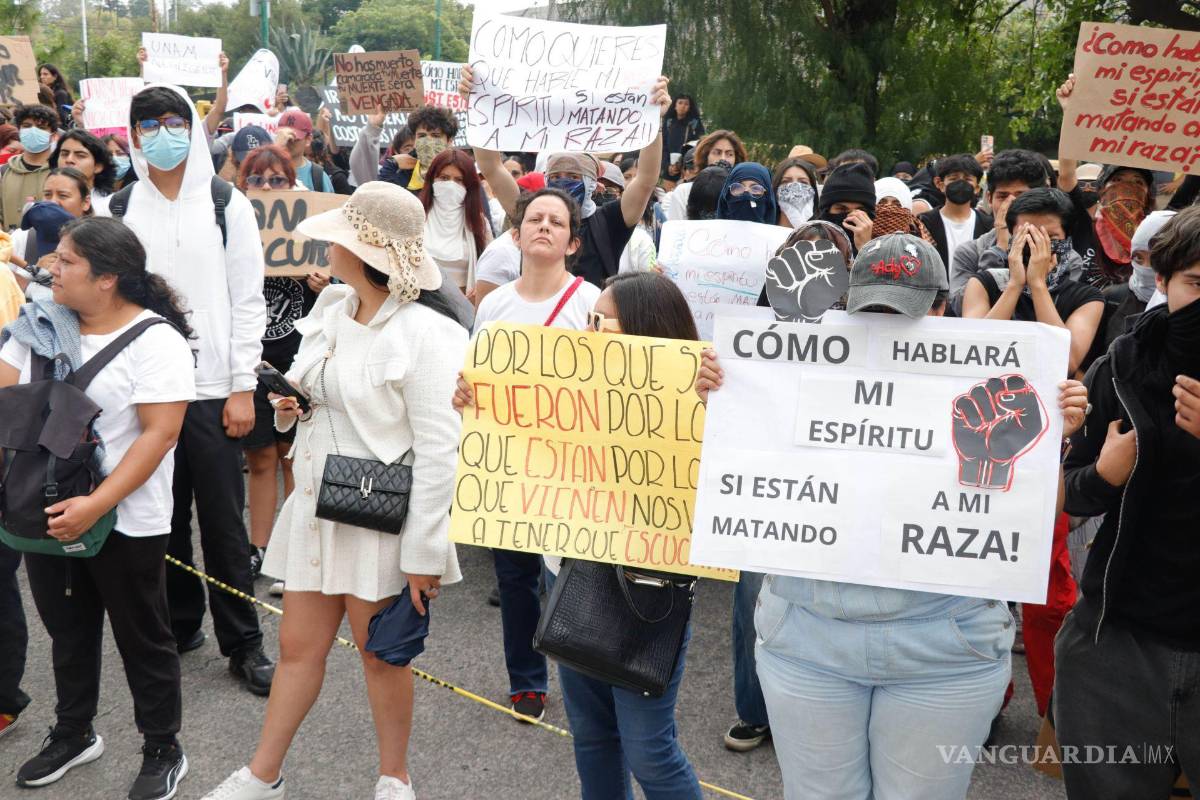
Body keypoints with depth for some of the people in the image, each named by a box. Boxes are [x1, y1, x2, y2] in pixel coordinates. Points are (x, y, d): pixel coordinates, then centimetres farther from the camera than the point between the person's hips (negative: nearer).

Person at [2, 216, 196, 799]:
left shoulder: (155, 341, -16)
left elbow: (160, 433, -20)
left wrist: (97, 505, -25)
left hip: (125, 523, -6)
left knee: (142, 640, 9)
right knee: (67, 632, 21)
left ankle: (163, 752, 26)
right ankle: (72, 734, 41)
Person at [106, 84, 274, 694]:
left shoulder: (226, 204, 1)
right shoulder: (119, 208, 6)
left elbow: (247, 300, -1)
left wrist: (243, 387, -6)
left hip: (211, 389, -2)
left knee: (223, 522, 2)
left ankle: (242, 643, 12)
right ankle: (179, 624, 27)